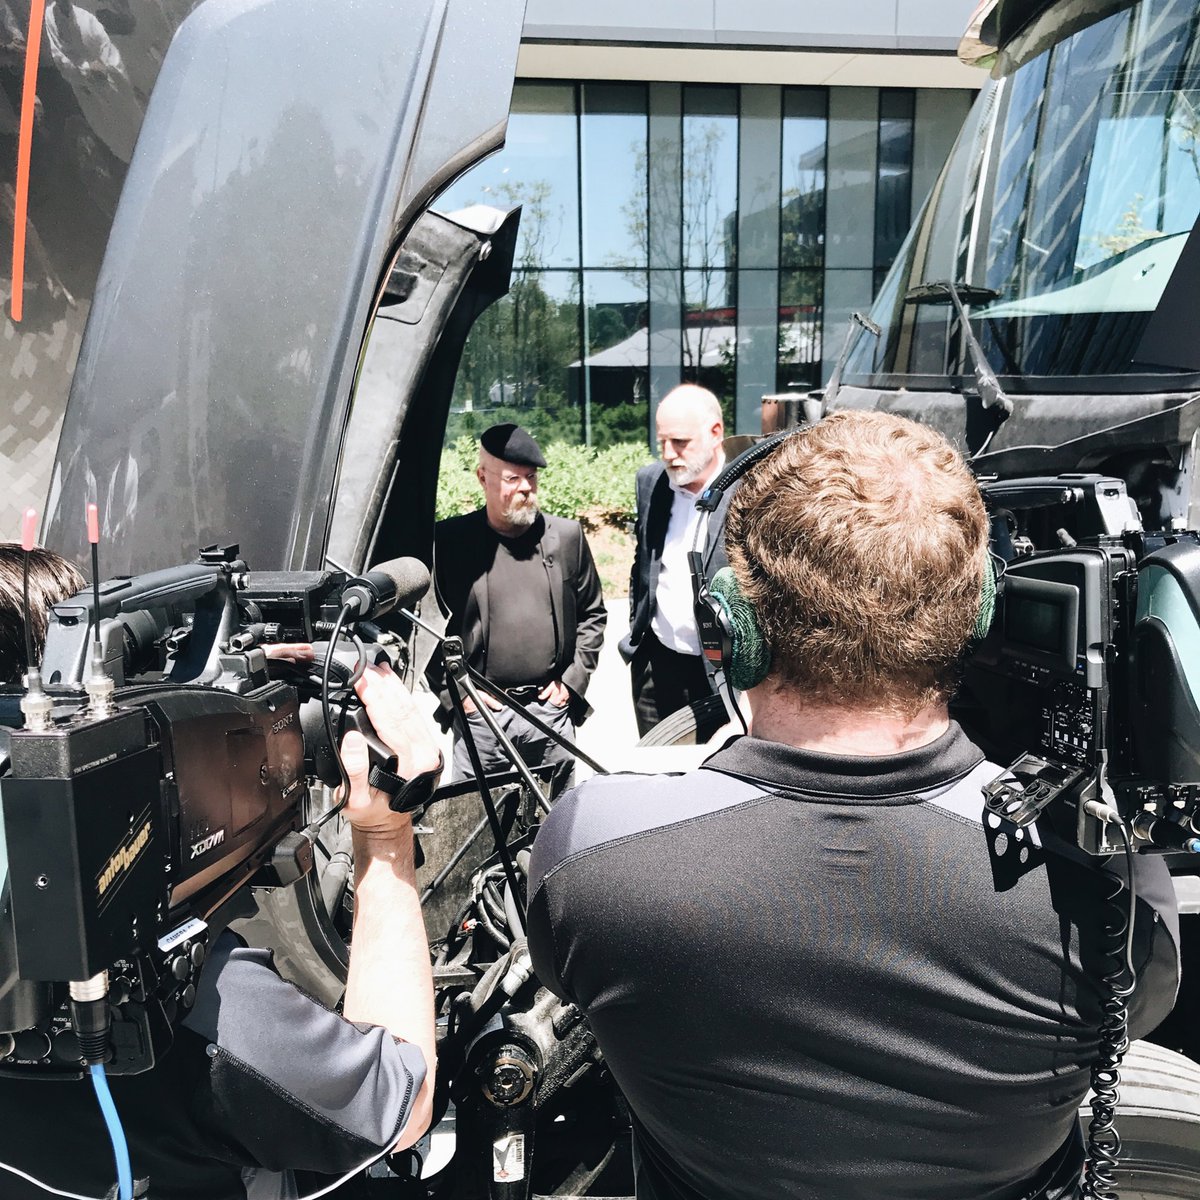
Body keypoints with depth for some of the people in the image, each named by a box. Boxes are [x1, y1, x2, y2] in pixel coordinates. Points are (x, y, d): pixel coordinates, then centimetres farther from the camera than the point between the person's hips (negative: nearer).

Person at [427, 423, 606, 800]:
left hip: (553, 711, 3)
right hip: (478, 714, -2)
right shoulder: (450, 540, -3)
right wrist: (453, 692, -5)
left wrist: (573, 682, 5)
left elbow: (592, 614, 13)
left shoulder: (567, 536, 6)